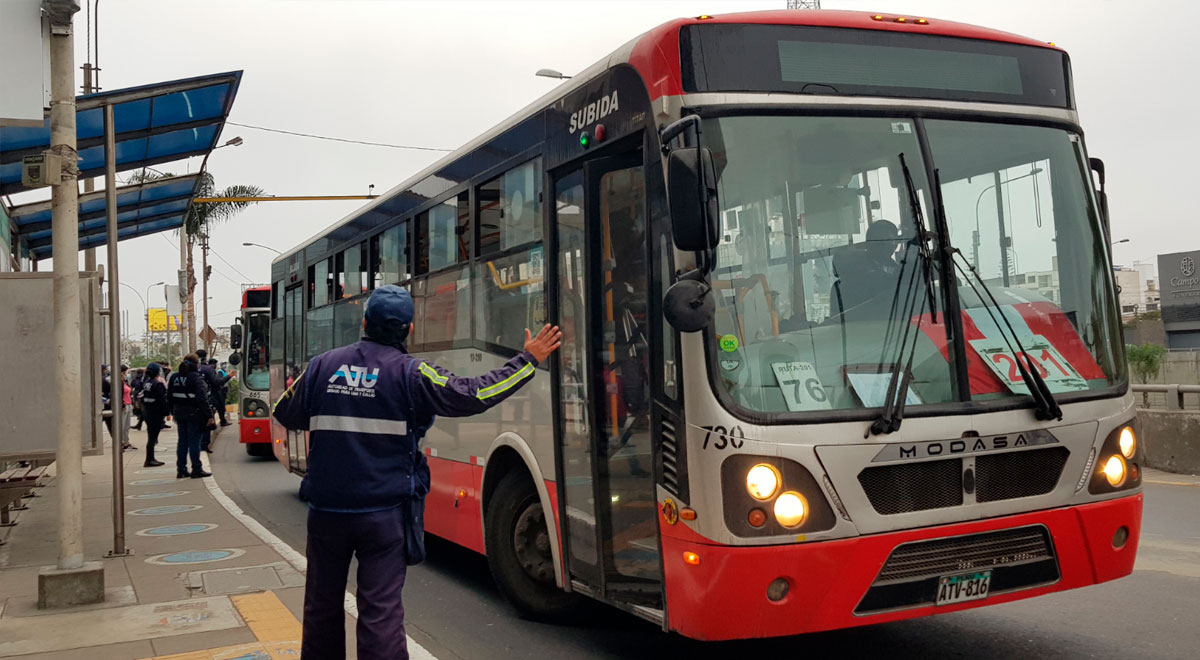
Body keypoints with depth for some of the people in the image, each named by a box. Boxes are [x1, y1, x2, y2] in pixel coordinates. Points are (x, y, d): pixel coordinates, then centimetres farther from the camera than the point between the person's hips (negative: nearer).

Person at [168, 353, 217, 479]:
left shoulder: (174, 377, 7)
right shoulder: (196, 378, -14)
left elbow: (169, 397, 13)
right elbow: (203, 399, -19)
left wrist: (174, 413, 20)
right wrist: (209, 415, -16)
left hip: (179, 414, 7)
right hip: (194, 414, -7)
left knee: (182, 442, 13)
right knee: (194, 442, -1)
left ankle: (181, 470, 16)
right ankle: (196, 470, 4)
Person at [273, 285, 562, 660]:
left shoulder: (322, 366, 1)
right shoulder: (410, 373, -8)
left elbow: (286, 416, 13)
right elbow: (472, 396, -9)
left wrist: (297, 389, 36)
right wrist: (528, 360, -1)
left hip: (326, 509, 3)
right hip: (384, 512, -3)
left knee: (322, 605, 19)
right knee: (381, 611, 0)